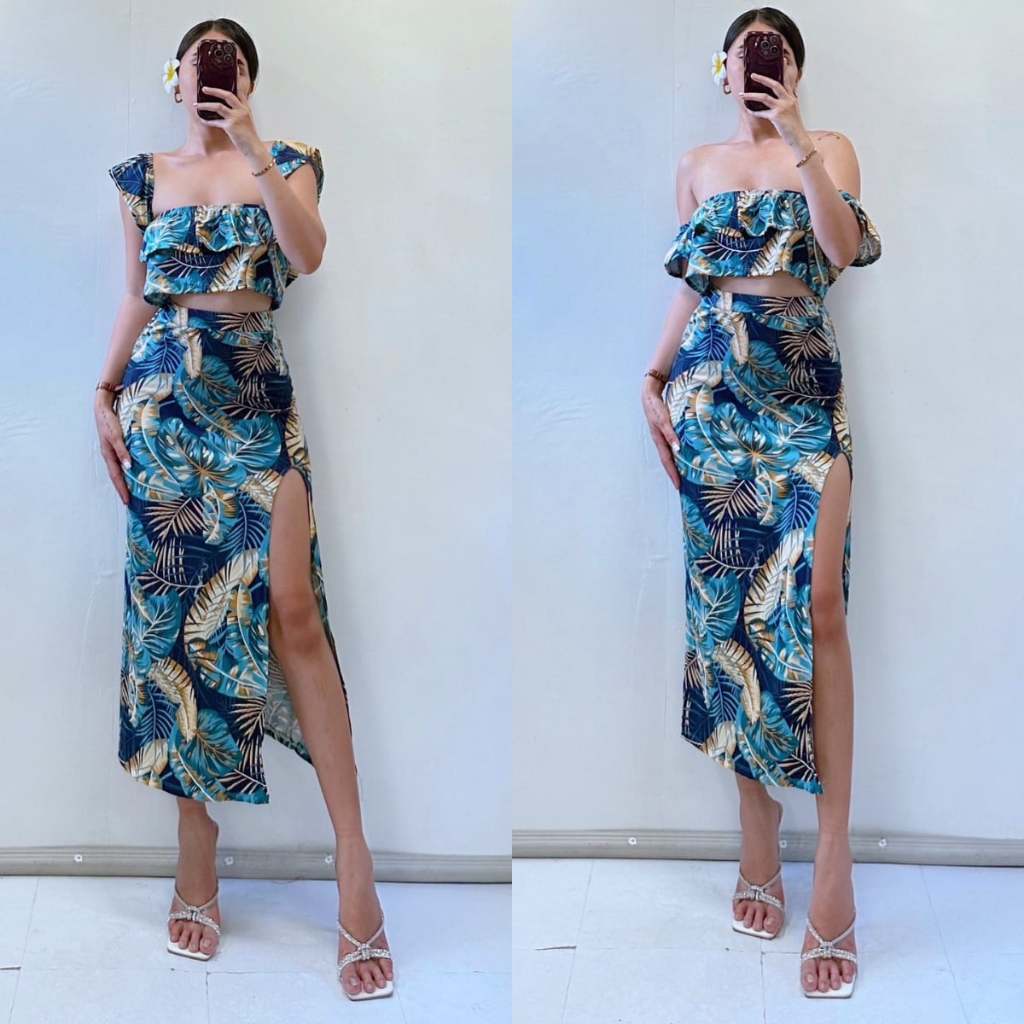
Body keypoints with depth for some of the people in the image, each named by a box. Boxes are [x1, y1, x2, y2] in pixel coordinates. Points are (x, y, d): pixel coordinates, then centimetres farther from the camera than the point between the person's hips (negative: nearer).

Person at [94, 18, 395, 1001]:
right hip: (164, 395, 3)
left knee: (290, 606, -15)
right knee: (173, 602, -1)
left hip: (257, 393, -2)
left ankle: (355, 863, -13)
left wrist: (257, 154, -18)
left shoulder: (286, 163, 7)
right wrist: (106, 393, 6)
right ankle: (196, 854, 7)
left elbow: (308, 255, -12)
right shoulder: (146, 176, 13)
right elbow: (136, 298, 15)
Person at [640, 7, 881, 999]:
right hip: (712, 387, 3)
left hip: (803, 385, -3)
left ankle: (833, 853, -14)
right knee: (728, 594, 0)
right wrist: (655, 377, 8)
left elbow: (844, 246, -11)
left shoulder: (829, 149, 8)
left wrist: (797, 139, -13)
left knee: (814, 599, -15)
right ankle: (758, 829, 8)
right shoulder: (698, 165, 16)